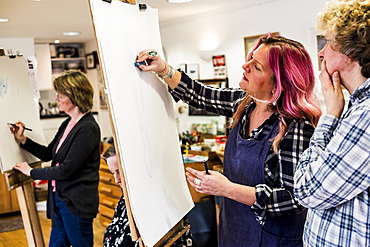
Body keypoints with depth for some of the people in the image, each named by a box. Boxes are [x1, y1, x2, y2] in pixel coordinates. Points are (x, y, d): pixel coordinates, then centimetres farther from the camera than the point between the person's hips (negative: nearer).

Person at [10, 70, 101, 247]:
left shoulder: (87, 129, -19)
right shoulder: (68, 124, 9)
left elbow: (66, 169, -20)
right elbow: (48, 154, 19)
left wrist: (32, 172, -8)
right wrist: (23, 139, 6)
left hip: (76, 203, -9)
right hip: (59, 198, 9)